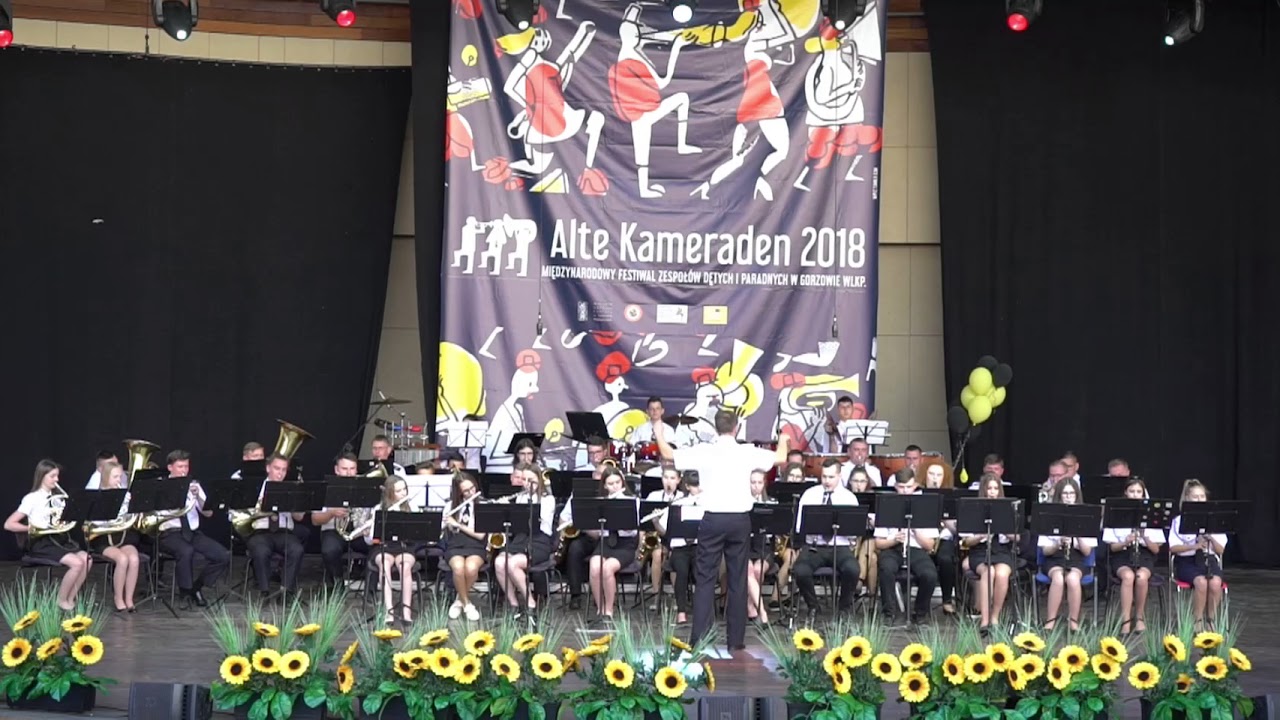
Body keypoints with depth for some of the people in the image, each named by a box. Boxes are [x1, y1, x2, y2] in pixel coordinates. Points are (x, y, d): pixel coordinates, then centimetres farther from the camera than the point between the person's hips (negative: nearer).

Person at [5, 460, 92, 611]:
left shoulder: (58, 496, 15)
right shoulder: (32, 499, -4)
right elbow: (9, 524, -9)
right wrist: (31, 528, -20)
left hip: (60, 538, 7)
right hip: (41, 543, -7)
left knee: (87, 559, -18)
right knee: (76, 563, -25)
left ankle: (71, 599, -8)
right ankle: (61, 601, -8)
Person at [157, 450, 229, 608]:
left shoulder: (194, 485, 13)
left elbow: (208, 513, 4)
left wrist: (198, 496, -12)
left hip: (193, 532, 5)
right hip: (170, 533, -5)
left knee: (223, 556, -16)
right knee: (186, 552, -38)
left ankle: (196, 586, 6)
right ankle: (186, 592, -14)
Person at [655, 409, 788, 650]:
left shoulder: (703, 451, -4)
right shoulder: (747, 452, -3)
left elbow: (668, 454, 4)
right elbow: (780, 458, 8)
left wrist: (659, 434, 24)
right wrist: (783, 441, 31)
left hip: (712, 518, -1)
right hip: (740, 519, 1)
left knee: (705, 578, 3)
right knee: (738, 580, 7)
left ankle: (700, 637, -3)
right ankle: (736, 638, 10)